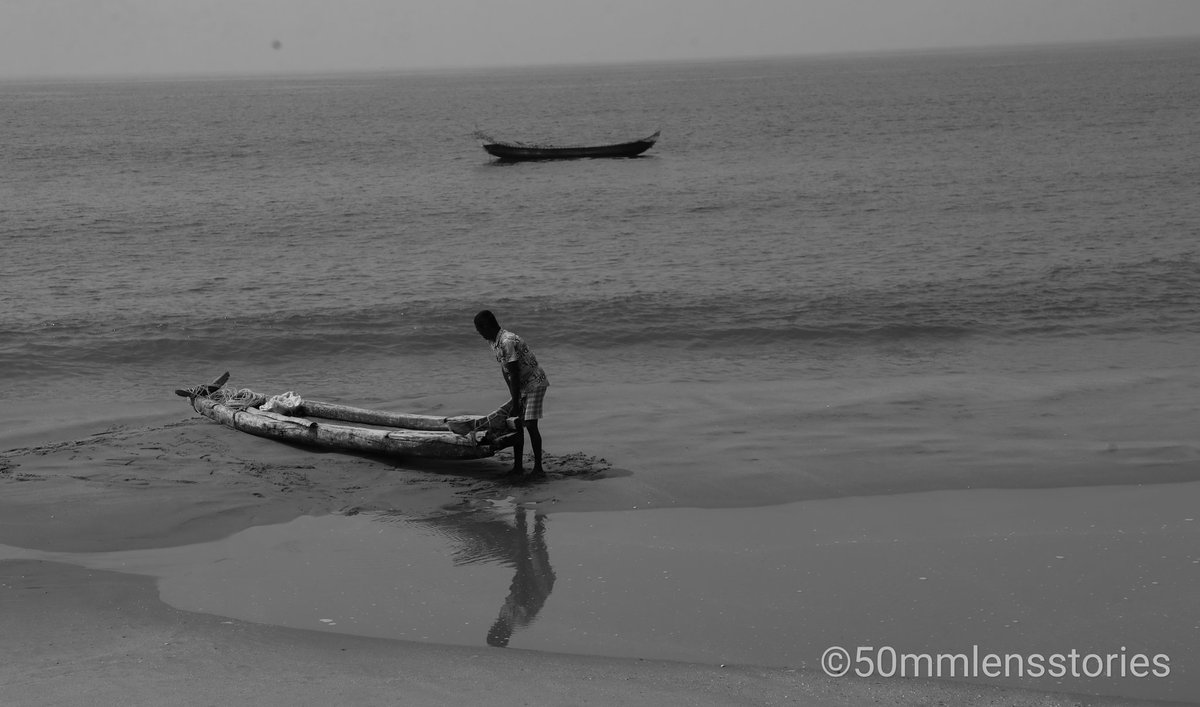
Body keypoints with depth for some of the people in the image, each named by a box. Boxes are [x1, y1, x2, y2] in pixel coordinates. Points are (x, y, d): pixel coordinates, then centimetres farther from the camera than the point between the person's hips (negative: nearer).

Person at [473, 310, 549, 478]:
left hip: (535, 383, -9)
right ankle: (518, 467, 11)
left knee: (530, 424, -14)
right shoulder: (494, 343, 4)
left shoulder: (507, 342, -28)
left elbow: (514, 374, -27)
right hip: (521, 386, 9)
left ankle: (538, 467, -8)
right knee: (517, 425, 6)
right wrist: (512, 397, 9)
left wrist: (515, 403, -23)